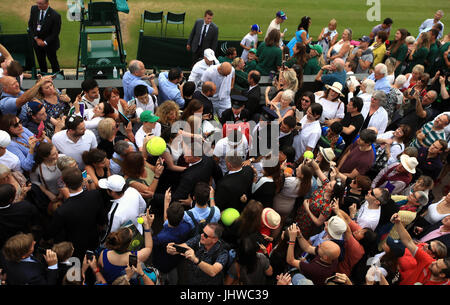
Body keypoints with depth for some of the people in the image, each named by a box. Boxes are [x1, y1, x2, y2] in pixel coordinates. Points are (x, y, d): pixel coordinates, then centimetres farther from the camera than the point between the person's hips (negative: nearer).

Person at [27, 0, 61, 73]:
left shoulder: (55, 15, -24)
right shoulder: (34, 9, -8)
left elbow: (55, 33, -16)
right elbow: (30, 25, 2)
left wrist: (45, 42, -16)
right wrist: (36, 38, -8)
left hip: (49, 43, -4)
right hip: (37, 42, 4)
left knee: (53, 62, 12)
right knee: (41, 61, 16)